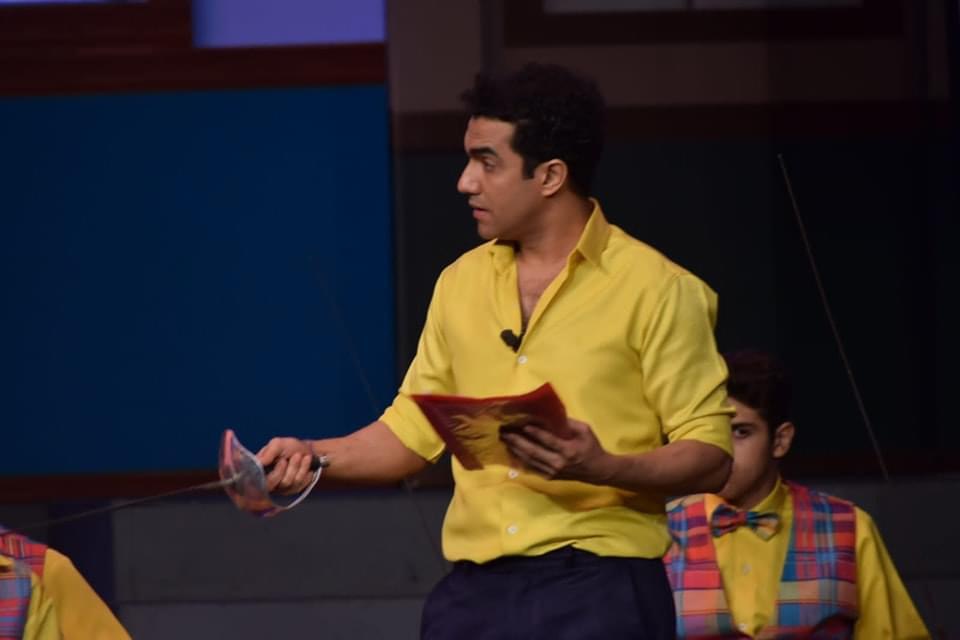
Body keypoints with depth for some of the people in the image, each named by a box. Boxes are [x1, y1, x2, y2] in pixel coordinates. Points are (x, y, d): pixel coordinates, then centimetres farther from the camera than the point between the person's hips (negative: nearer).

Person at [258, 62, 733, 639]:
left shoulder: (654, 289, -4)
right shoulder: (461, 283, 13)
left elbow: (711, 456, -6)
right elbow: (413, 429, 17)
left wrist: (602, 468, -22)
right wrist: (315, 456, 1)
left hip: (599, 589, -5)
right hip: (475, 591, 5)